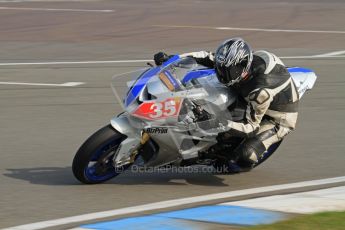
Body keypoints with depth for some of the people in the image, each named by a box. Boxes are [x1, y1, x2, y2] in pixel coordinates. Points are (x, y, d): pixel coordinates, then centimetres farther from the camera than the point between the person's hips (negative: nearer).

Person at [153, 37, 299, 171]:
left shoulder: (261, 91, -40)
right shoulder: (235, 63, -18)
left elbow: (251, 128, -33)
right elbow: (208, 58, -7)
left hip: (279, 120, -8)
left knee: (246, 154, -28)